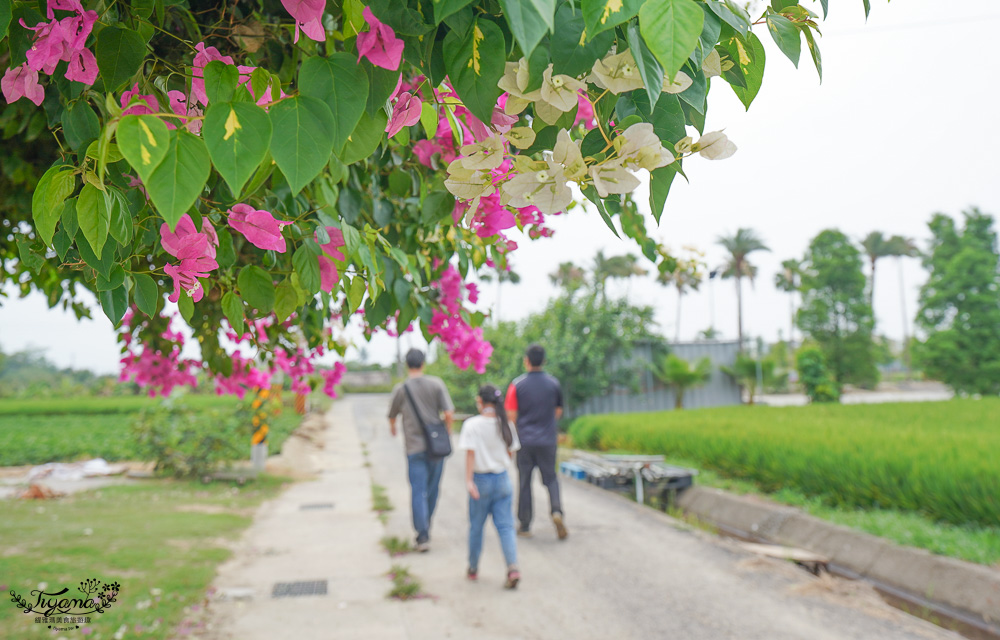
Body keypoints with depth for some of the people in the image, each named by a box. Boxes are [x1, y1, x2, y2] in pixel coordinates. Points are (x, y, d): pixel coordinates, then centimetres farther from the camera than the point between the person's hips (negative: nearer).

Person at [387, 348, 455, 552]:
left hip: (414, 448, -1)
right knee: (432, 490, 16)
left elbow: (392, 415, 12)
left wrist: (393, 428, 34)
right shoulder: (436, 384, -4)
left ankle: (423, 535, -9)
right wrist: (447, 432, 10)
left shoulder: (400, 389, -2)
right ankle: (425, 527, 31)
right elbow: (449, 414, -9)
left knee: (418, 492, -1)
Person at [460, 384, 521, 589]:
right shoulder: (506, 425, -1)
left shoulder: (472, 425, -12)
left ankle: (473, 568, 26)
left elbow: (471, 454, -17)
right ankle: (512, 567, -11)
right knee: (505, 526, 4)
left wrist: (469, 481, -16)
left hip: (481, 480, -2)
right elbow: (510, 453, 6)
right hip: (502, 479, 3)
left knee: (476, 526, 13)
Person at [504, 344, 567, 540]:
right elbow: (558, 412, 11)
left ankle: (525, 526, 13)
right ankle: (556, 511, -12)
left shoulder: (517, 385, -6)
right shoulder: (554, 384, 2)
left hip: (525, 440, -1)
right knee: (550, 478, 13)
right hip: (548, 440, 2)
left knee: (525, 482, 8)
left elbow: (511, 416, -6)